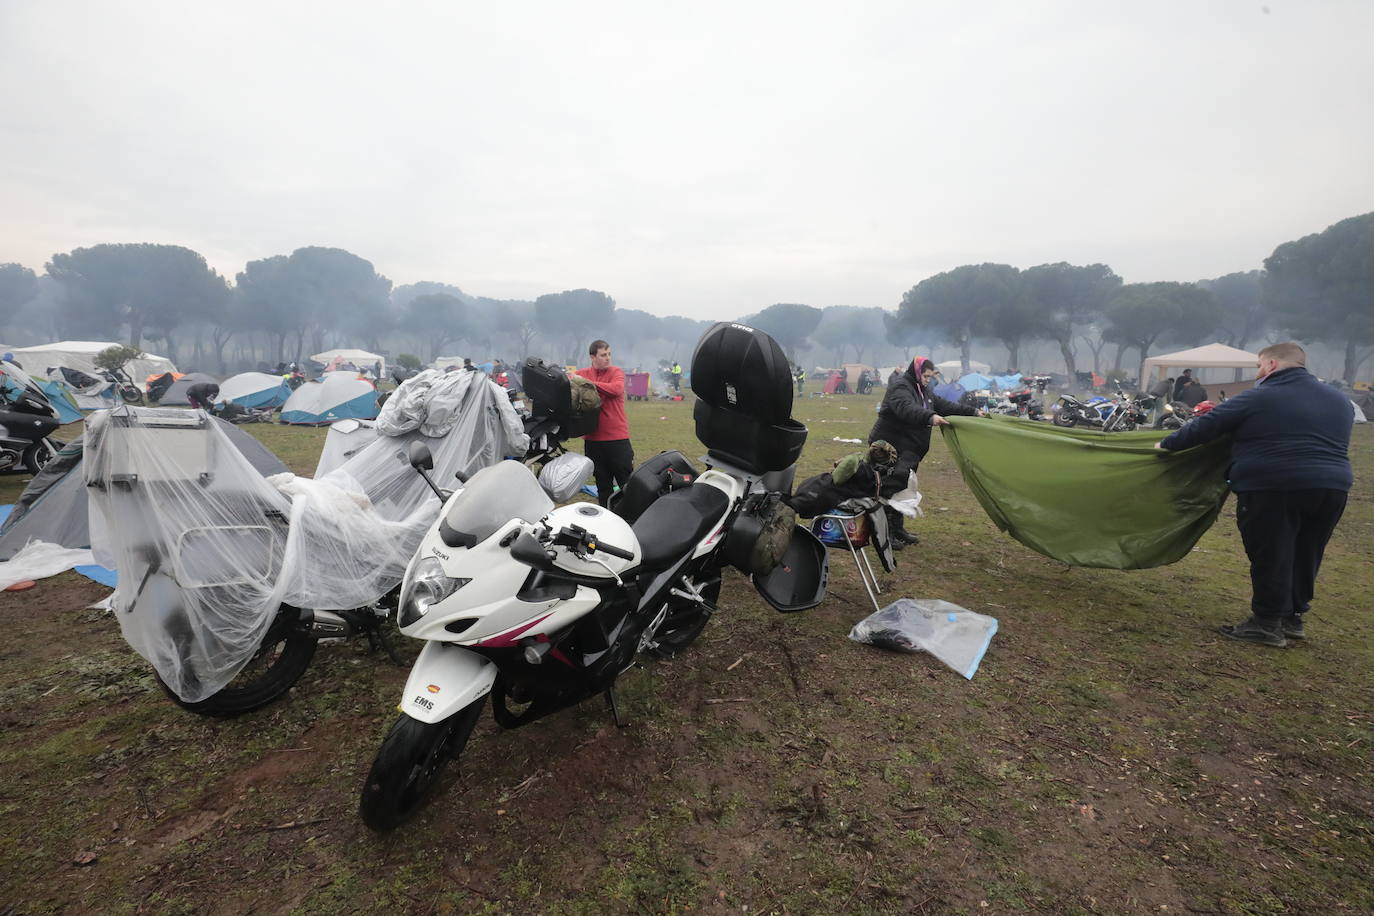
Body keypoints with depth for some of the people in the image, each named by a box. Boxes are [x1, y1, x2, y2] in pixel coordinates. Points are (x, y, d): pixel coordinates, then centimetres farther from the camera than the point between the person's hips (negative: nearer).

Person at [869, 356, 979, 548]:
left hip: (909, 450, 10)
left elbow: (944, 405, 22)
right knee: (890, 488, -11)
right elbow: (906, 408, -34)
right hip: (890, 447, -10)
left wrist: (973, 413, 19)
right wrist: (930, 417, -48)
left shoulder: (924, 391, 17)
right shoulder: (900, 387, -15)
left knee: (903, 489, 14)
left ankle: (897, 529, 24)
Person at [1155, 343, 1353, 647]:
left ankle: (1267, 623, 9)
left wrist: (1166, 445, 10)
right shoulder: (1340, 400, 16)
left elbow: (1204, 427, -2)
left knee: (1270, 556, 2)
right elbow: (1331, 446, 27)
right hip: (1332, 487, 7)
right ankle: (1292, 617, 28)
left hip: (1273, 488, -7)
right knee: (1305, 555, 17)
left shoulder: (1257, 399, -5)